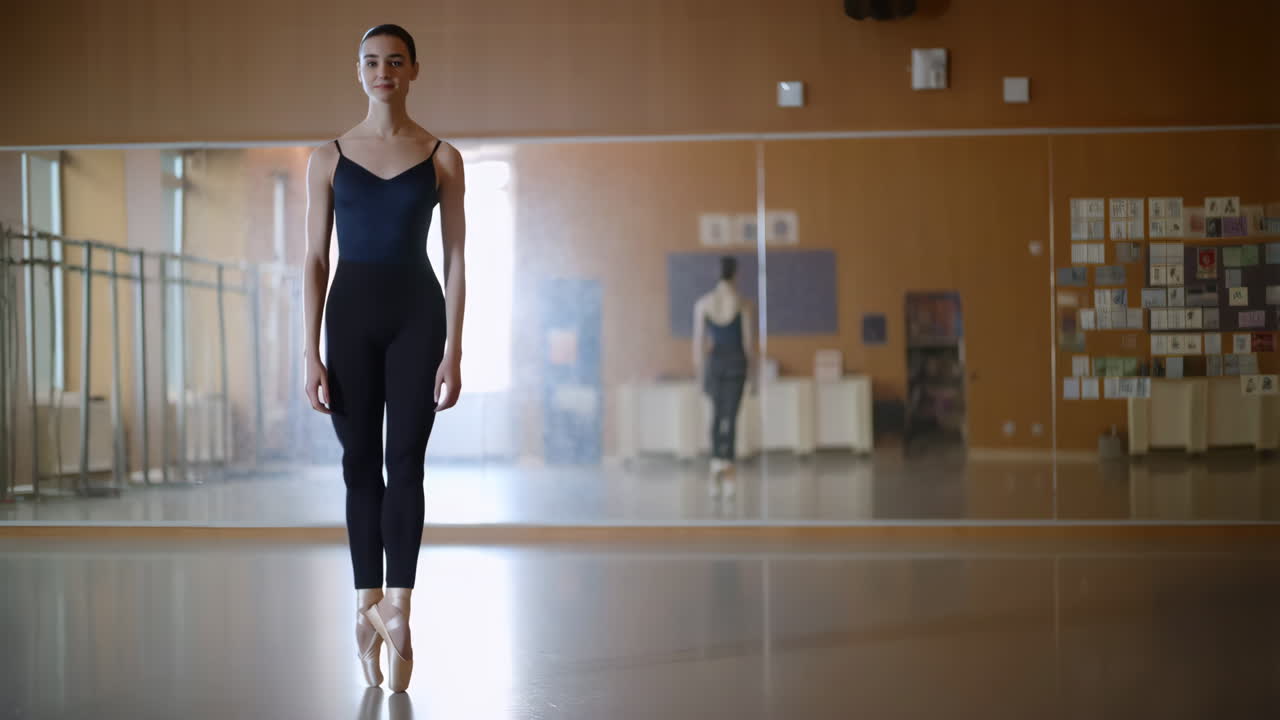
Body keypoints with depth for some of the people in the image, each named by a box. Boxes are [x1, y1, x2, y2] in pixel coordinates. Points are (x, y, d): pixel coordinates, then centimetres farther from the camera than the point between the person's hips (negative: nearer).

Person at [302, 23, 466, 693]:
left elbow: (455, 260, 2)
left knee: (405, 461, -6)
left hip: (417, 312, -1)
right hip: (352, 312, 2)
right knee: (360, 463, 6)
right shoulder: (329, 158, 5)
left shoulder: (442, 157, 2)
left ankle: (395, 609, -8)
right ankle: (369, 606, 14)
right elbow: (315, 259, 4)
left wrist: (453, 350, -5)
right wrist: (312, 353, -2)